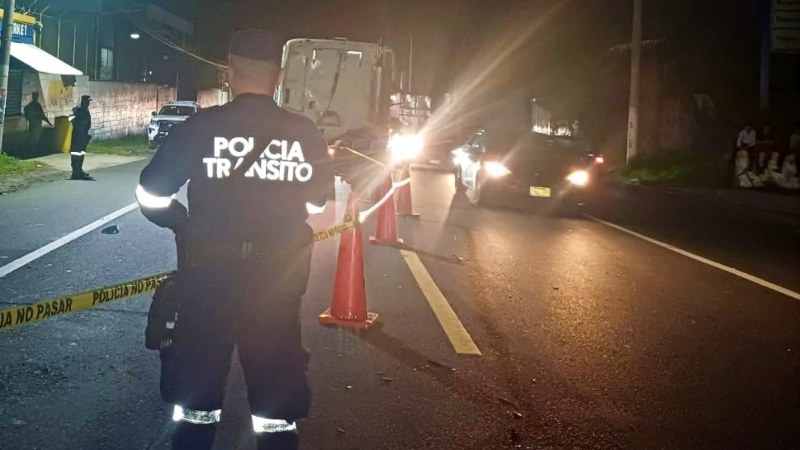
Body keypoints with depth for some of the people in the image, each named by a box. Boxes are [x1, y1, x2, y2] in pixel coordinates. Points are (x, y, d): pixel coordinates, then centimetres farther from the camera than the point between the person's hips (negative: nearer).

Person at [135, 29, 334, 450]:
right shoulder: (306, 133, -5)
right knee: (276, 366, 15)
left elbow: (150, 195, -4)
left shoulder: (201, 126, -10)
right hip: (280, 270, 2)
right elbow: (317, 201, 7)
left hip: (208, 267, -1)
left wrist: (186, 224, 15)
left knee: (199, 364, 15)